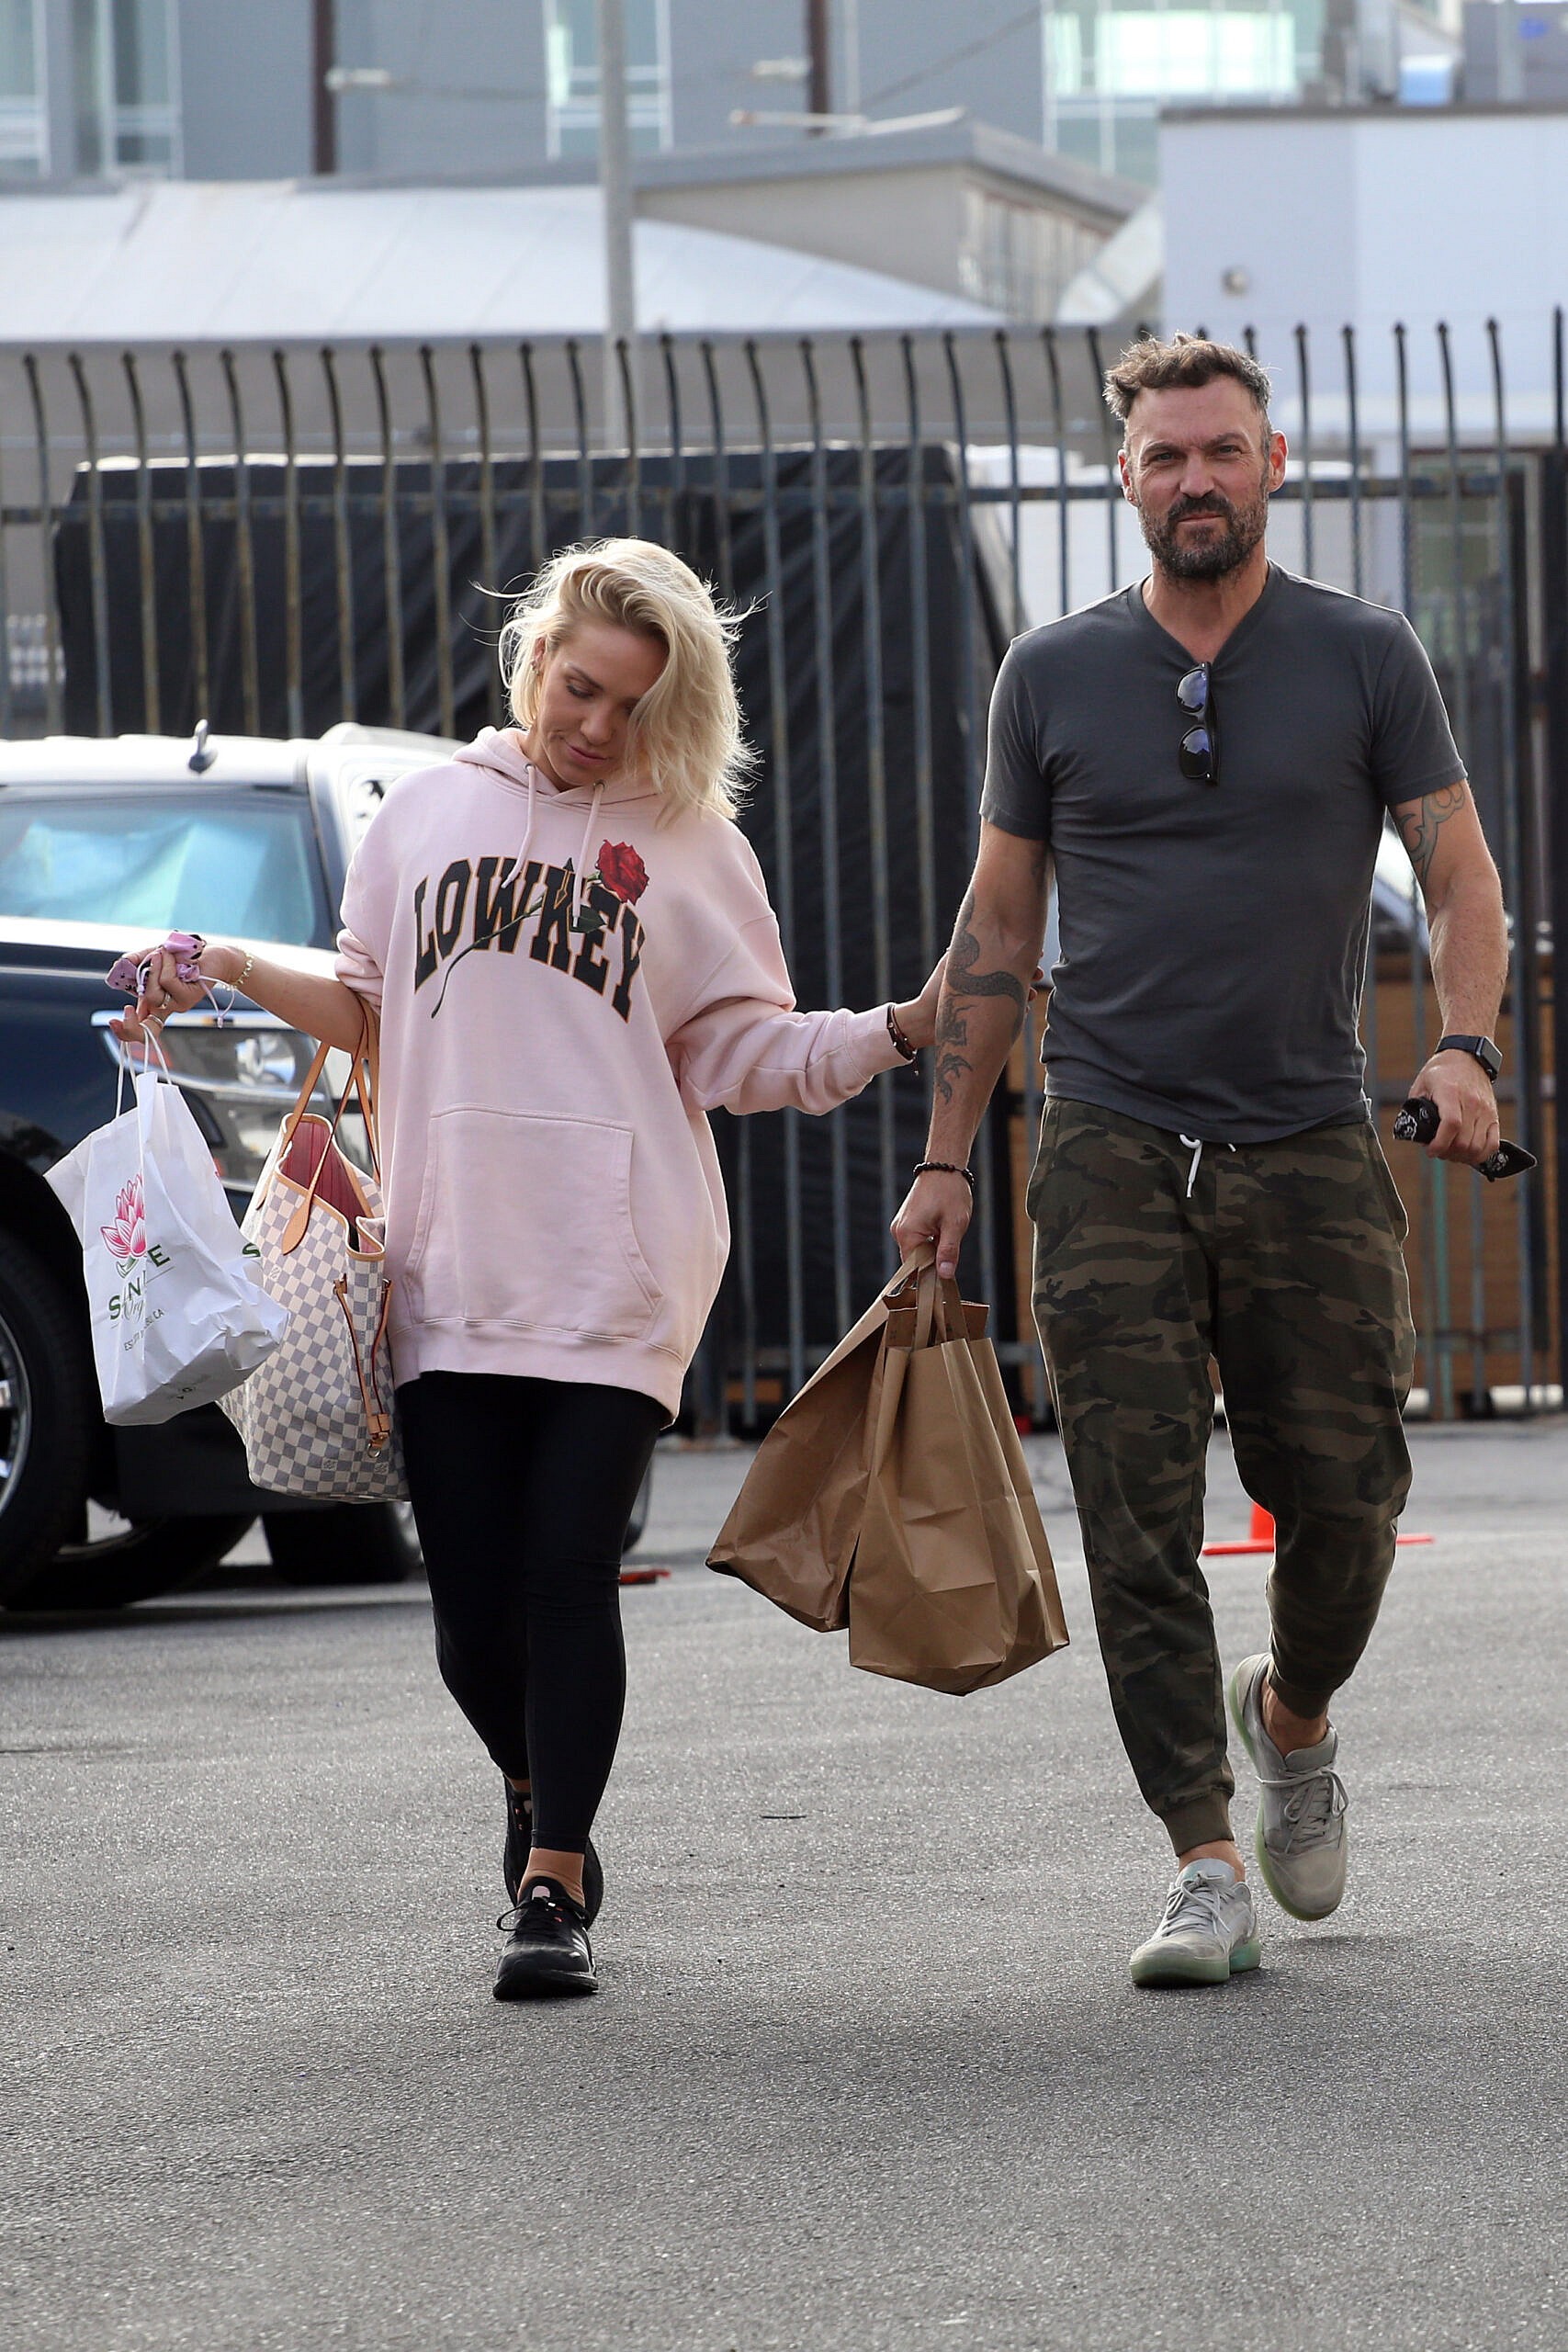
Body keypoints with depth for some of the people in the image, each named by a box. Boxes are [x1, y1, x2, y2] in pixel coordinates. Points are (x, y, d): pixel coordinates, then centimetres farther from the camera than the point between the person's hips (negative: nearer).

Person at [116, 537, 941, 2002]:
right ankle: (536, 1801, 30)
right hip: (449, 1266, 2)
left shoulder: (687, 845, 7)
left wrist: (902, 1032, -8)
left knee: (569, 1577, -10)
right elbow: (370, 1010, 22)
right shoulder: (430, 811, 14)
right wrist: (225, 968, 10)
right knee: (473, 1604, 1)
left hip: (616, 1275, -2)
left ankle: (553, 1892, -3)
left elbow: (744, 1056, 6)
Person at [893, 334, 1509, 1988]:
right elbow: (997, 924, 12)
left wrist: (1465, 1048, -16)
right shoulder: (1055, 676, 7)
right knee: (1140, 1522, -8)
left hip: (1310, 1151, 0)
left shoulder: (1365, 660, 4)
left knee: (1345, 1501, 0)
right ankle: (1207, 1868, -5)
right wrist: (945, 1161, 9)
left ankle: (1290, 1721, 32)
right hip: (1112, 1153, 0)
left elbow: (1460, 878, 4)